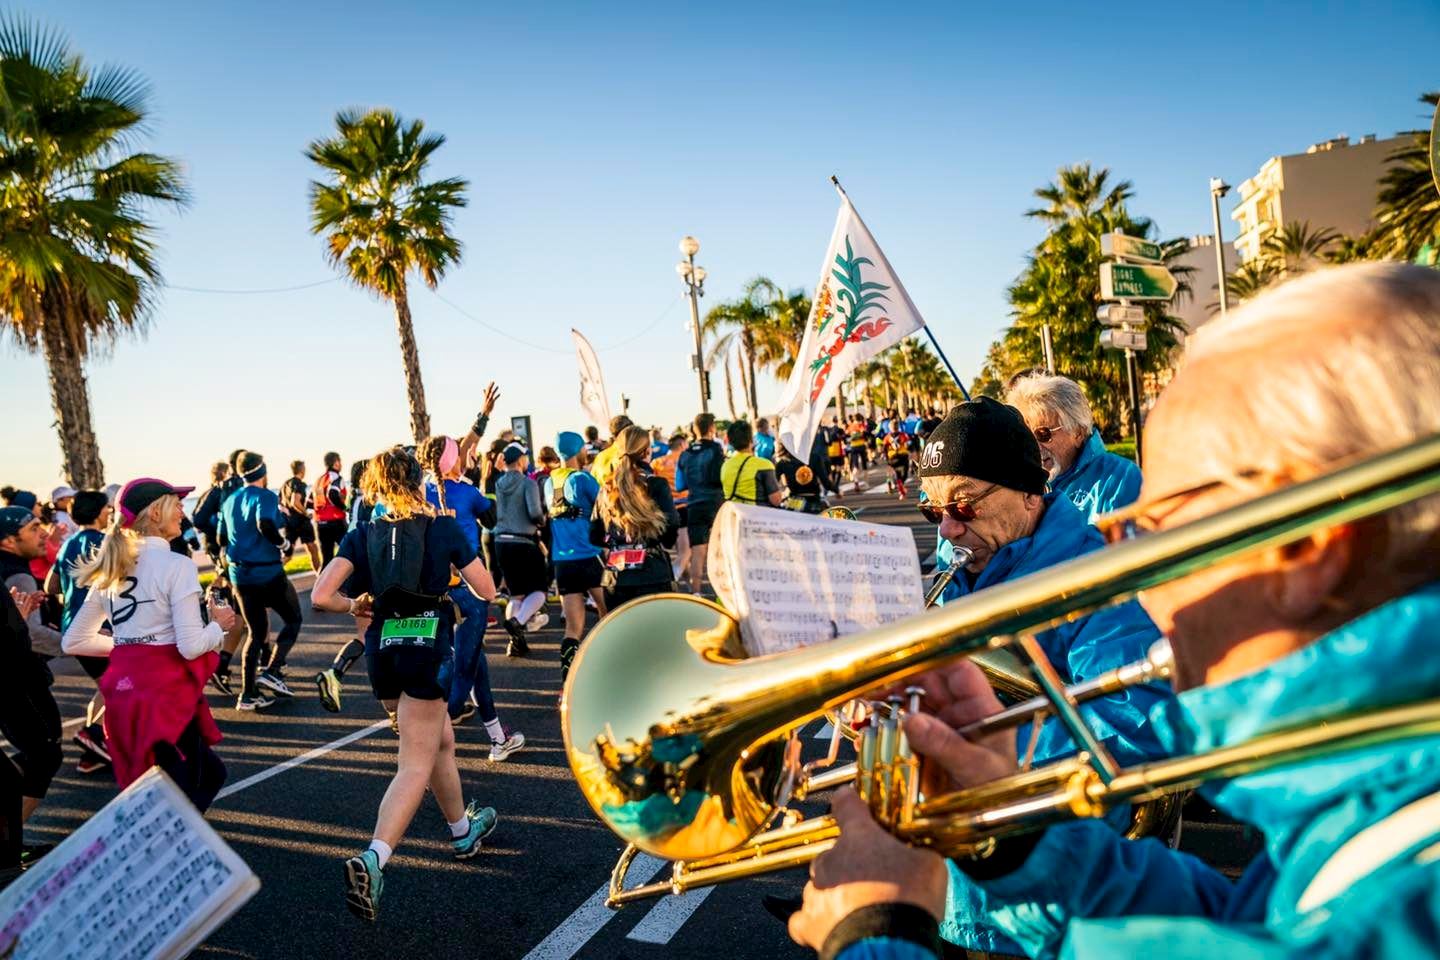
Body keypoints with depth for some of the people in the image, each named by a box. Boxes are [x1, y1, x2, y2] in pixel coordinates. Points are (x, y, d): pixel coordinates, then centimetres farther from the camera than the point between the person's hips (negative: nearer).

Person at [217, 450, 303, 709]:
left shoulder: (229, 501, 11)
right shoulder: (265, 496, -11)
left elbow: (222, 537, 13)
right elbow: (265, 524, -29)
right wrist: (282, 542, -13)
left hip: (240, 575, 7)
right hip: (269, 573, -7)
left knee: (256, 632, 14)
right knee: (293, 620, 12)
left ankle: (248, 693, 11)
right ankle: (272, 671, -5)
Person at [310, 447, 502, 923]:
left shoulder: (362, 535, 3)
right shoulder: (444, 527, -4)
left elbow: (321, 597, -7)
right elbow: (487, 592, 0)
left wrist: (355, 606, 13)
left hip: (382, 651, 5)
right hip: (427, 649, -5)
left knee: (441, 741, 24)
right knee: (416, 766, 0)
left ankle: (463, 830, 41)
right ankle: (373, 859, -20)